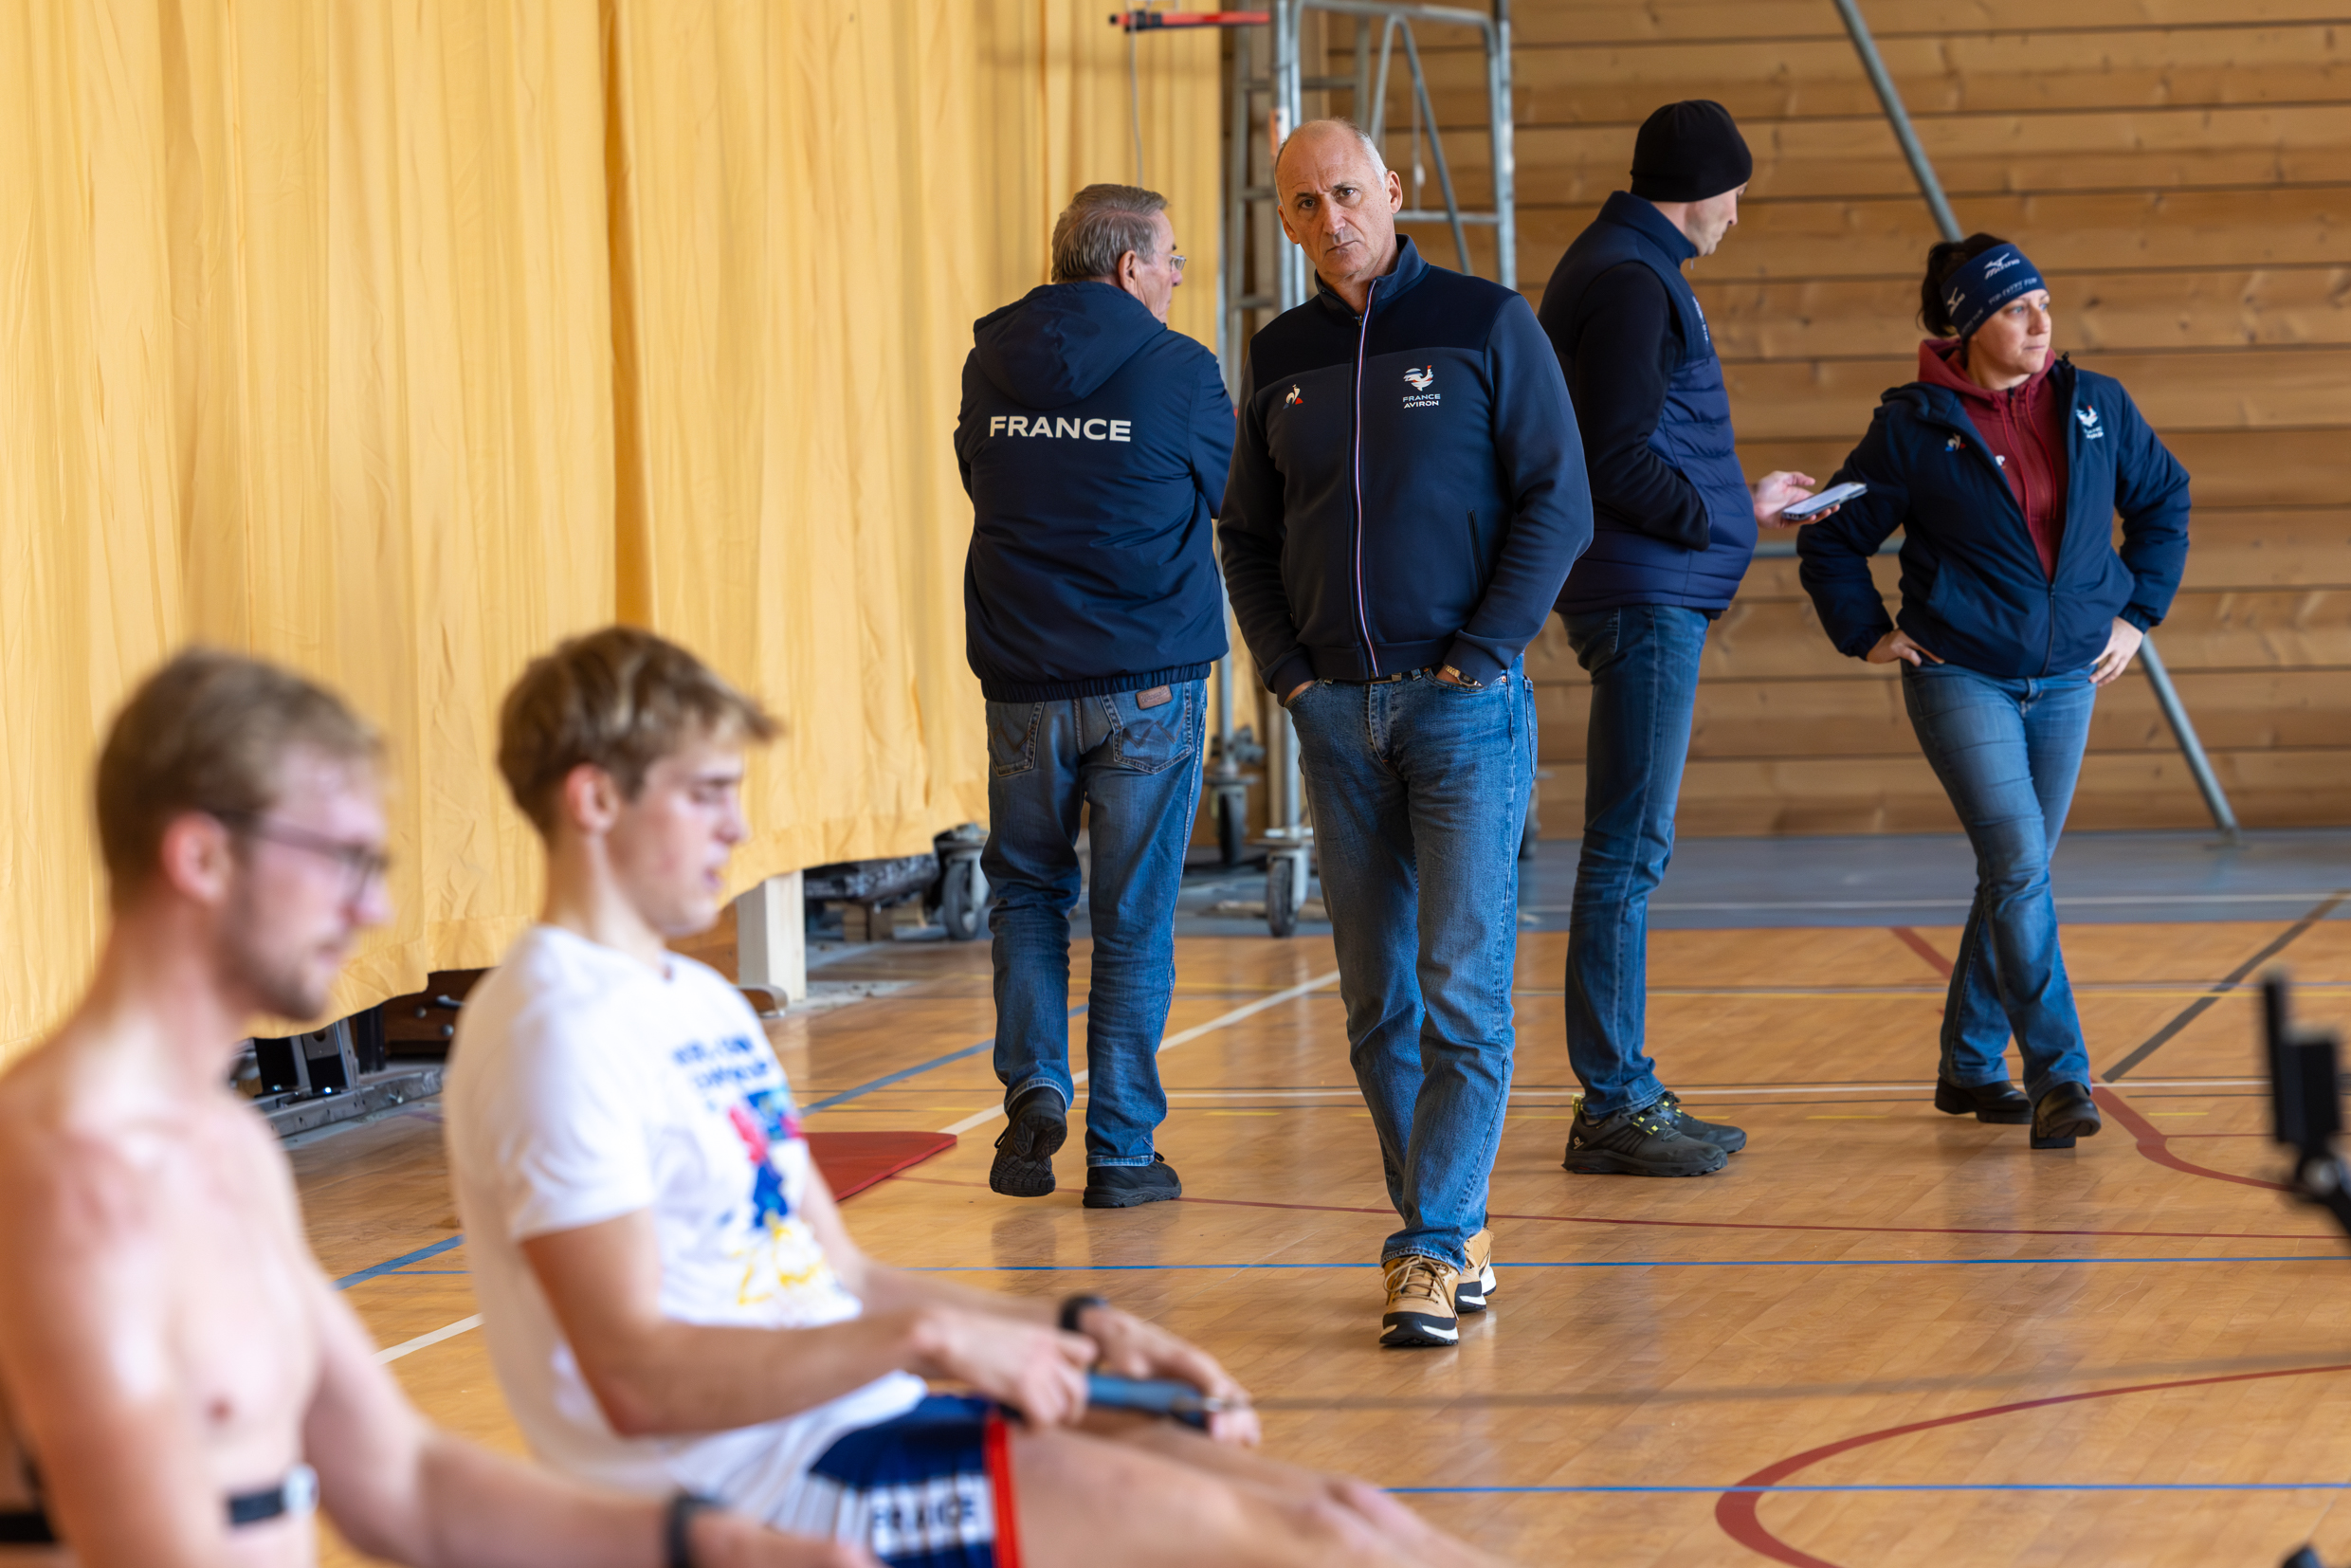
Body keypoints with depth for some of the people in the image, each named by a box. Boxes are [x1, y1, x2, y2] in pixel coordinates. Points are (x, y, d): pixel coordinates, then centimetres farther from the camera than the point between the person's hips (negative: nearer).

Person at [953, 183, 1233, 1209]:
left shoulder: (991, 368, 2)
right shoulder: (1178, 372, -9)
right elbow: (1219, 490, 4)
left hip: (1022, 685, 3)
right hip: (1148, 681, -3)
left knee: (1026, 889, 19)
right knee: (1134, 918, 4)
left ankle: (1034, 1085, 1)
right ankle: (1120, 1150, 7)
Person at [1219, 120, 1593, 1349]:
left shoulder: (1485, 324, -2)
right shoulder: (1280, 355, 11)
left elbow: (1559, 503, -5)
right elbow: (1246, 531, 17)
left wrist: (1482, 652, -11)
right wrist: (1285, 668, 3)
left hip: (1465, 702, -5)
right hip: (1335, 713, 5)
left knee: (1463, 986, -10)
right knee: (1379, 1002, 6)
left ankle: (1434, 1251, -11)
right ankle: (1455, 1235, 15)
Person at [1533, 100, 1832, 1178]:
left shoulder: (1627, 272, 19)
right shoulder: (1628, 283, -14)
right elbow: (1616, 460, -20)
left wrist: (1740, 501, 20)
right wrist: (1721, 520, -8)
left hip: (1654, 600, 11)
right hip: (1646, 597, -11)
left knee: (1630, 854, 13)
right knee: (1628, 854, -8)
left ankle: (1627, 1096, 17)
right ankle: (1612, 1108, -6)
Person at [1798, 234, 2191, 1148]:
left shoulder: (2094, 406, 2)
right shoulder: (1914, 428, -8)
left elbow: (2164, 498, 17)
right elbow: (1833, 540, 2)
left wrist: (2140, 611, 11)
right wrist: (1867, 635, -3)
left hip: (2067, 679, 5)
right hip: (1961, 678, -5)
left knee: (2017, 877, 11)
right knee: (2018, 869, -16)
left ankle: (1970, 1066, 25)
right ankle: (2058, 1079, -17)